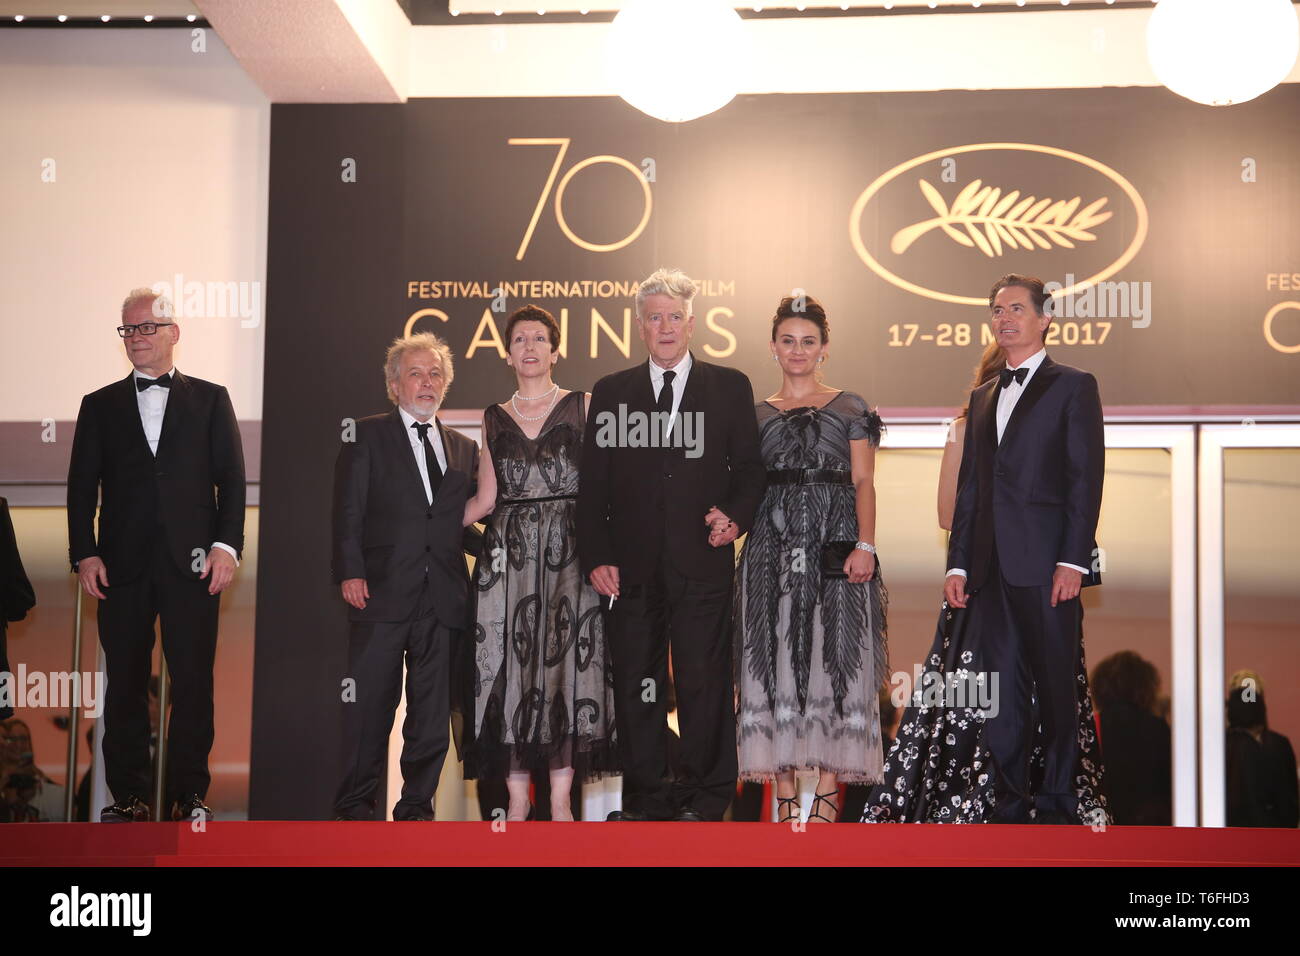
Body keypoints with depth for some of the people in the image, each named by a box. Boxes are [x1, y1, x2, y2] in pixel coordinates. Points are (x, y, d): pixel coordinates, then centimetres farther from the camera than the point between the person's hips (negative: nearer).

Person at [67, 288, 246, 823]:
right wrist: (84, 554, -3)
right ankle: (128, 796, 10)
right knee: (125, 684, 4)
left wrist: (227, 545, -6)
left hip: (192, 563, -1)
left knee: (193, 682, -1)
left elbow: (231, 478, 5)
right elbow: (82, 487, 9)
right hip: (123, 566, 1)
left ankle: (189, 795, 7)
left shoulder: (210, 399, 10)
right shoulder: (100, 406, 13)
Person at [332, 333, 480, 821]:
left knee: (433, 710, 4)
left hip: (443, 598, 4)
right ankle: (355, 804, 8)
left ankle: (417, 804, 12)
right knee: (369, 705, -2)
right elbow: (348, 510, 0)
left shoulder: (464, 449, 18)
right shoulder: (366, 436, 7)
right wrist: (350, 572, -10)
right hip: (382, 593, -3)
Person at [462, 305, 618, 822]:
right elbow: (485, 499, 13)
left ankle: (561, 799, 0)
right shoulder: (494, 419, 13)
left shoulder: (582, 407, 7)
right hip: (508, 554, 2)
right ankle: (517, 795, 5)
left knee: (566, 661, -5)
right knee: (509, 663, -2)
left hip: (567, 549, -2)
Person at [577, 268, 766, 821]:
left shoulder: (730, 388, 9)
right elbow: (592, 484, 9)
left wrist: (737, 517, -10)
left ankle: (705, 797, 9)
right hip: (632, 565, 2)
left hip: (702, 562, -2)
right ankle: (645, 795, 14)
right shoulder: (610, 394, 12)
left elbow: (749, 467, 10)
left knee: (704, 682, -1)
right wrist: (595, 558, 0)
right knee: (634, 685, 5)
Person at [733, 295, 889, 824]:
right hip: (773, 548, 2)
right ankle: (784, 790, 2)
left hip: (835, 546, -2)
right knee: (775, 661, -2)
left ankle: (828, 789, 0)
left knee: (833, 660, -5)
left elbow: (863, 482, 2)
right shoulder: (758, 414, 14)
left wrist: (864, 545, -10)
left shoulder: (850, 408, 8)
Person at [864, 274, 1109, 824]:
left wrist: (1073, 560, -14)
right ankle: (1008, 804, 12)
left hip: (1046, 566, -5)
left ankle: (1058, 801, 11)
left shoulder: (1073, 387, 1)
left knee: (1057, 685, 2)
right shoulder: (982, 397, 19)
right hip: (990, 569, 6)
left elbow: (1085, 479, -6)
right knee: (998, 690, 5)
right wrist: (957, 563, 9)